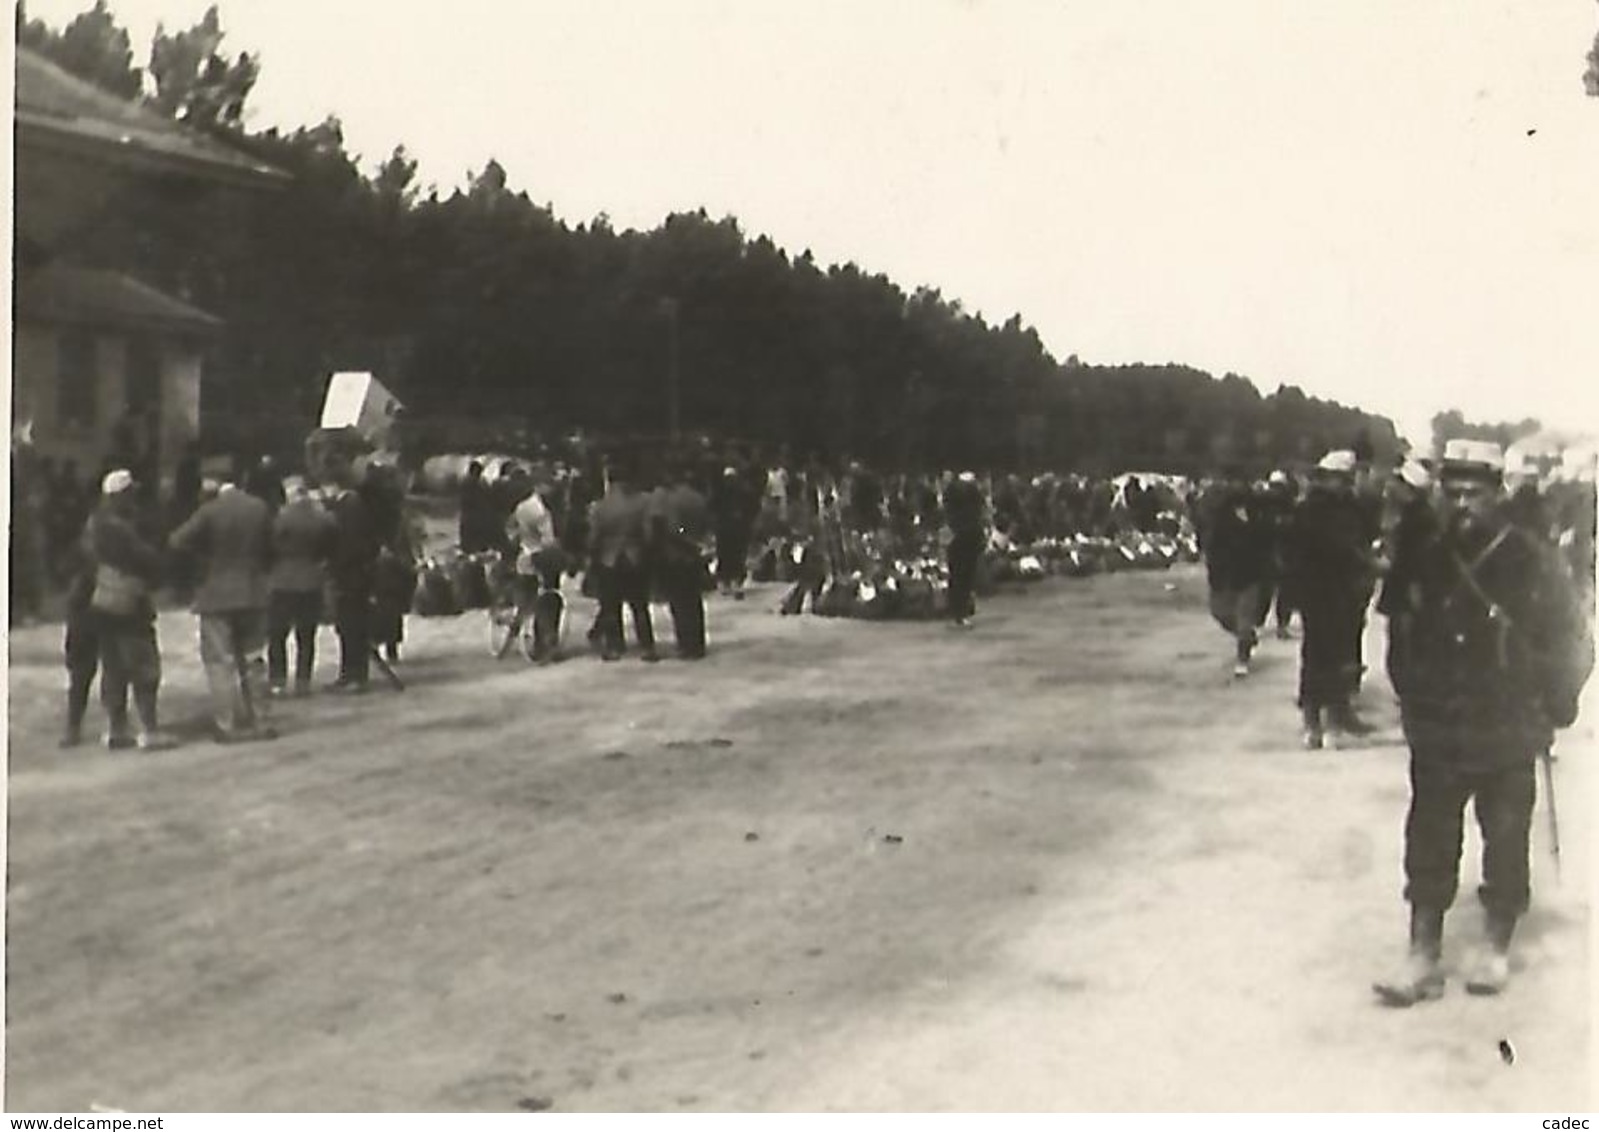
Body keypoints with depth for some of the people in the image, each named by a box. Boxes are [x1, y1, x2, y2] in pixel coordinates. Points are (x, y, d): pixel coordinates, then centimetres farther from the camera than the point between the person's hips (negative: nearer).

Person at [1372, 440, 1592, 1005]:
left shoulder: (1533, 563, -11)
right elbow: (1400, 633, 12)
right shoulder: (1423, 561, -1)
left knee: (1506, 844, 10)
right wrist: (1411, 696, 10)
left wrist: (1552, 711, -1)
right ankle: (1423, 956, 13)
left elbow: (1569, 645, -3)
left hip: (1509, 736, -2)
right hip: (1437, 735, 3)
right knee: (1428, 845, 5)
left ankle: (1497, 949, 27)